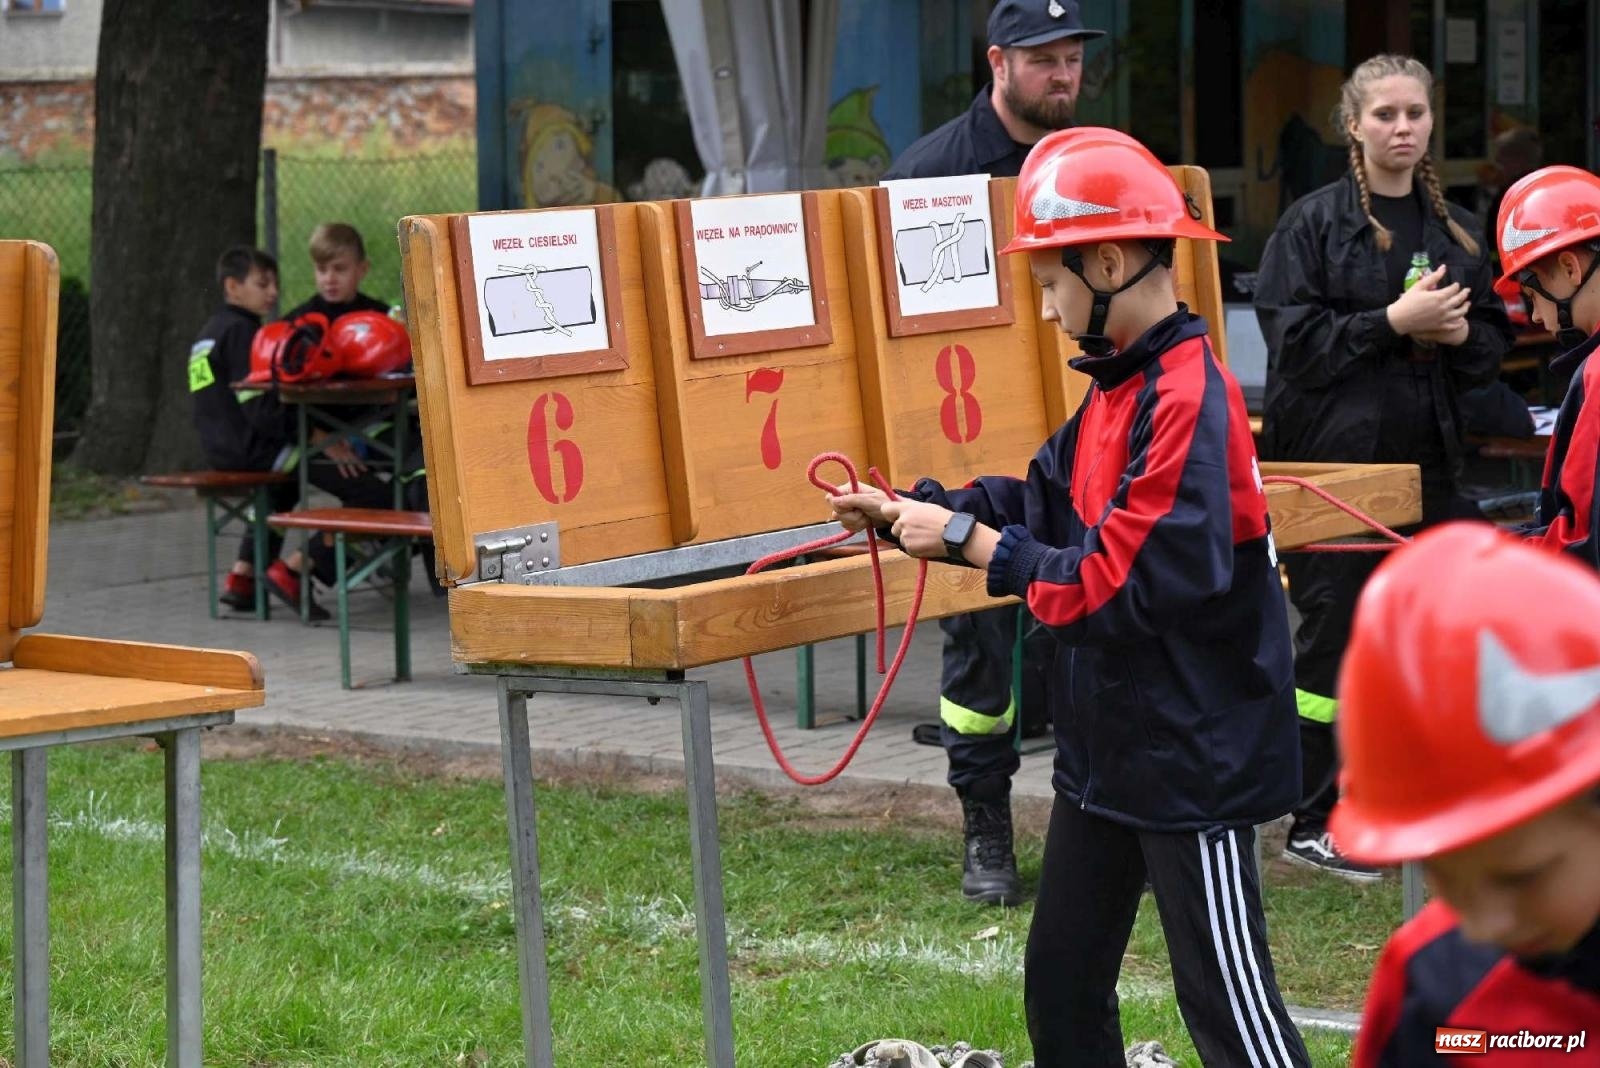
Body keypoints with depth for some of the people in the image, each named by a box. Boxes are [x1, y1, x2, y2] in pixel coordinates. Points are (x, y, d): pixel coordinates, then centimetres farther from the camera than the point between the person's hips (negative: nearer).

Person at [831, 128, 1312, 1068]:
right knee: (1063, 985, 18)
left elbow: (1124, 585, -26)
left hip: (1192, 756, -10)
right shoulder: (1117, 386, 8)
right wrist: (909, 512, 5)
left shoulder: (1186, 397, -22)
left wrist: (970, 540, -19)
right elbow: (1044, 502, 13)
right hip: (1109, 745, 10)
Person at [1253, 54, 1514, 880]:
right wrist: (1394, 322, -17)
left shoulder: (1456, 229, 13)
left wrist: (1459, 333, -5)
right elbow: (1292, 337, -12)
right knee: (1333, 633, -4)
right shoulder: (1313, 223, -4)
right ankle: (1313, 820, 4)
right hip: (1332, 461, -6)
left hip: (1425, 459, 6)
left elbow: (1493, 339, 18)